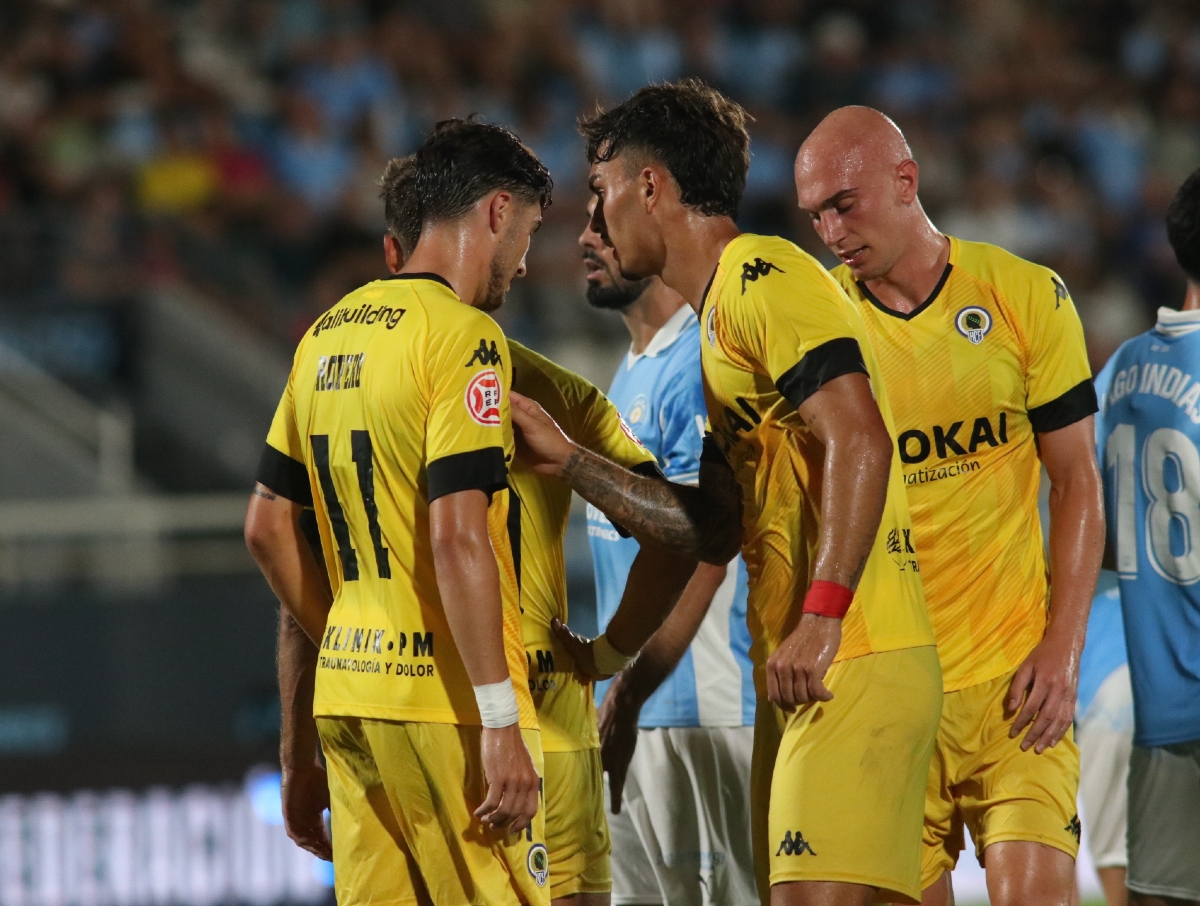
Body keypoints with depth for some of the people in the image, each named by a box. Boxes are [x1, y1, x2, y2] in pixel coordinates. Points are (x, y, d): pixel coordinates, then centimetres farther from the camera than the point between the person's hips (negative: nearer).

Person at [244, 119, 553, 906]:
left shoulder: (326, 336, 14)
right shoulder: (463, 336, -11)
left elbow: (268, 526, 18)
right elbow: (458, 537, -19)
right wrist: (501, 723, -19)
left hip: (347, 693, 8)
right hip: (446, 696, -8)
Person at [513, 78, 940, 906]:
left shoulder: (764, 277, -8)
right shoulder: (725, 314, 24)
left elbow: (859, 442, -21)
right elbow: (716, 528, 23)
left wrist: (821, 616, -27)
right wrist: (570, 463, 20)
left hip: (854, 670, -10)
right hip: (799, 678, 10)